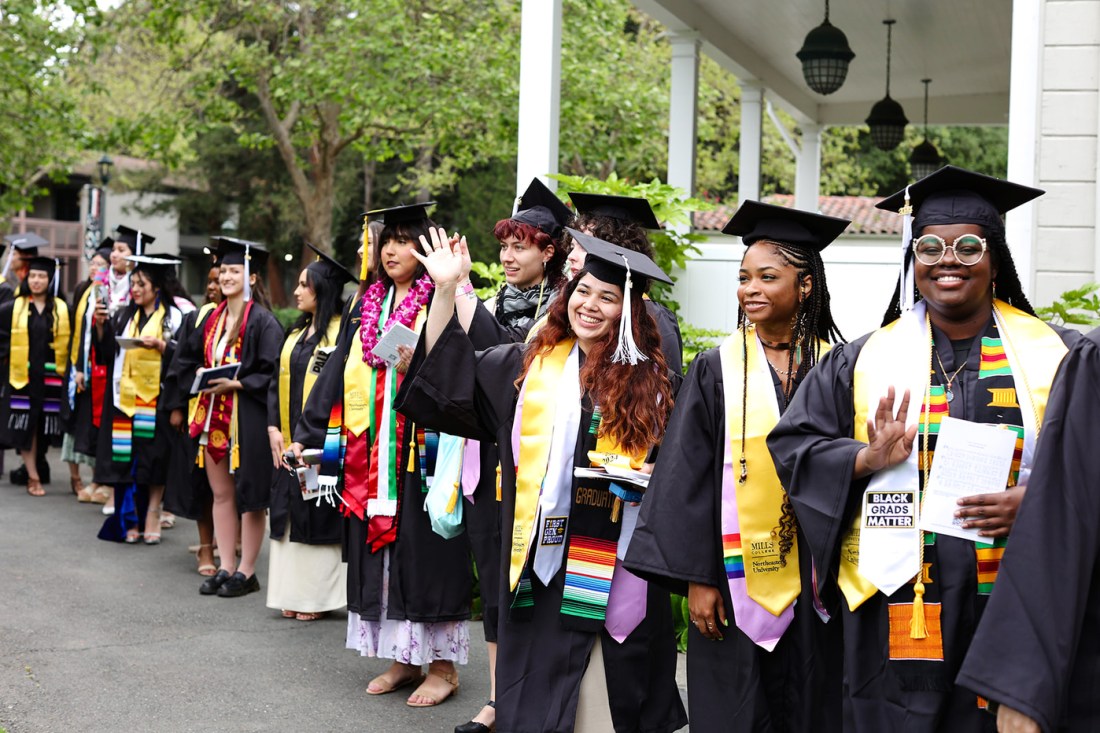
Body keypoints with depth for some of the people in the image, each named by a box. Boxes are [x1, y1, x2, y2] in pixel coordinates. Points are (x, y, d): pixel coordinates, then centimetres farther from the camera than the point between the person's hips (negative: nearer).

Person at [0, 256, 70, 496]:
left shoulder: (62, 309, 3)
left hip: (50, 376, 1)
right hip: (22, 375, -1)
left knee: (43, 426, 4)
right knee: (25, 425, -3)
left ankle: (33, 468, 19)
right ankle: (33, 477, -1)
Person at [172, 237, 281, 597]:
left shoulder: (262, 321, -9)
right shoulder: (212, 317, 12)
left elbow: (273, 373, -14)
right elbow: (187, 357, 21)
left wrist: (236, 383, -19)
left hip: (248, 418, -7)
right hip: (213, 415, 7)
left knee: (249, 496, 1)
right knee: (221, 494, 11)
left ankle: (246, 572, 9)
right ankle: (226, 567, 18)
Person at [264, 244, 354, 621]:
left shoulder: (341, 332, -9)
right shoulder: (296, 332, 14)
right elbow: (278, 382, 15)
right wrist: (274, 428, 2)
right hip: (288, 442, 8)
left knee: (318, 518, -3)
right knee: (290, 515, 9)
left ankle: (318, 594, 5)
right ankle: (294, 592, 15)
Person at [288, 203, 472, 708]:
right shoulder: (367, 308, 15)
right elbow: (339, 375, 15)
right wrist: (308, 435, 12)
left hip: (421, 451, -6)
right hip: (370, 453, 7)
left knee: (425, 552, -2)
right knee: (380, 549, 10)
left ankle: (443, 665, 9)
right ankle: (404, 659, 21)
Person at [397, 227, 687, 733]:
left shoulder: (650, 379, 3)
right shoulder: (528, 366, 5)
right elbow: (450, 379, 1)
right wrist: (446, 290, -6)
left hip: (620, 567, -1)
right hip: (545, 559, 1)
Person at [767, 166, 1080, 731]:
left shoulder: (1054, 355, 4)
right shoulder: (865, 361, 7)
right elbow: (791, 442, 6)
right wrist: (864, 460, -11)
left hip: (1013, 601, 0)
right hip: (897, 602, 0)